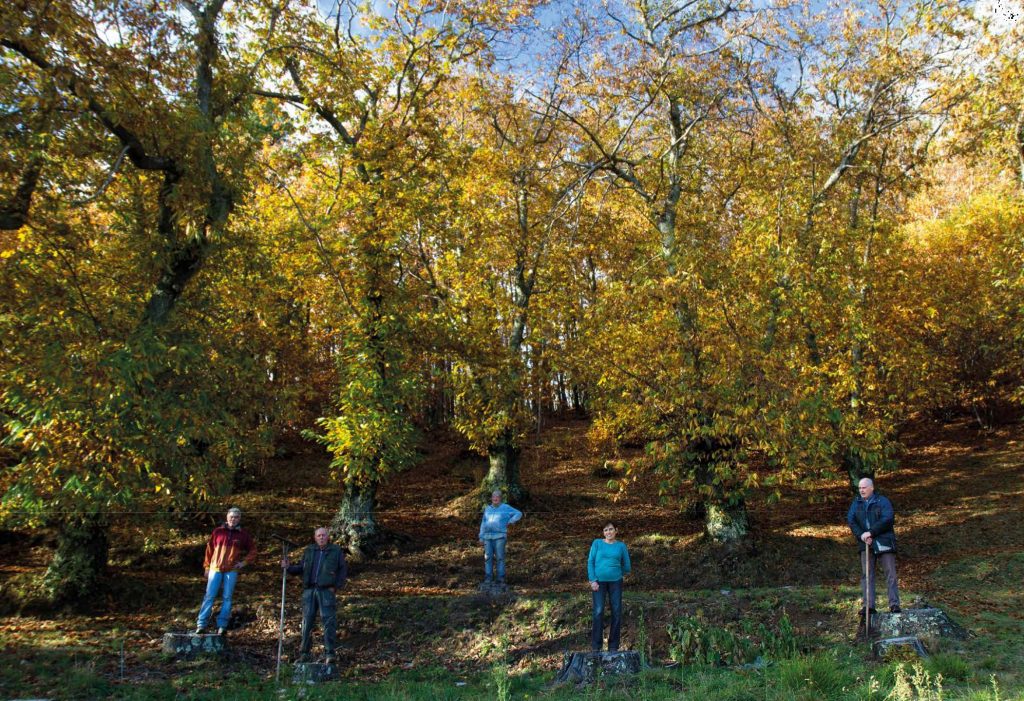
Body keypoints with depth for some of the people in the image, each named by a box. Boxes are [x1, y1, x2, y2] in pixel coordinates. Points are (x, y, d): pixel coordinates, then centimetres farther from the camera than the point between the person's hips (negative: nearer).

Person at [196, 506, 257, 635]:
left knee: (227, 598, 1)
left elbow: (253, 550, 12)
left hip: (232, 570, 0)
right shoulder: (218, 531, 5)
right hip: (215, 569, 0)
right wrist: (207, 566, 9)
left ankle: (222, 626, 5)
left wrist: (244, 562, 0)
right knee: (209, 596, -1)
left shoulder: (243, 534, 4)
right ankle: (201, 625, 3)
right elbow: (209, 549, 10)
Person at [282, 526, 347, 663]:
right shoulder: (309, 551, 14)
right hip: (309, 590, 3)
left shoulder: (336, 551, 5)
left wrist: (337, 586, -4)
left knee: (328, 620, -7)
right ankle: (304, 652, 13)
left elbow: (343, 570, 5)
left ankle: (330, 653, -4)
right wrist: (289, 567, 0)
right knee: (307, 621, 4)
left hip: (326, 591, -3)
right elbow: (301, 568, 17)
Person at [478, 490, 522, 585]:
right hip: (488, 537, 3)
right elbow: (483, 524, 14)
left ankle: (501, 579, -3)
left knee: (499, 557, -6)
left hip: (500, 537, -3)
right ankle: (488, 578, 2)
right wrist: (481, 537, 9)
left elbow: (519, 514, 4)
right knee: (488, 557, -2)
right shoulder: (487, 508, 13)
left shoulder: (506, 508, 2)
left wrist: (510, 522, -5)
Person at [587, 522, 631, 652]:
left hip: (615, 582, 2)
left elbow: (627, 567, 10)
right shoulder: (597, 543, -1)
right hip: (599, 581, -1)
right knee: (598, 612, -9)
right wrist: (592, 580, -13)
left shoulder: (621, 546, 2)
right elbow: (590, 562, -4)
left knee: (617, 613, -2)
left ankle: (613, 646, 10)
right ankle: (596, 647, -1)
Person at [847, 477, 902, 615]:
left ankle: (894, 604, 2)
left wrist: (871, 532, -21)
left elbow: (887, 519, -15)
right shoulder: (856, 503, 12)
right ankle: (868, 605, 2)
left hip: (884, 543, -3)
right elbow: (850, 520, 1)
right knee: (866, 574, 1)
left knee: (890, 573, -3)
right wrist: (861, 535, -15)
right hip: (866, 544, 4)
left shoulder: (883, 502, -1)